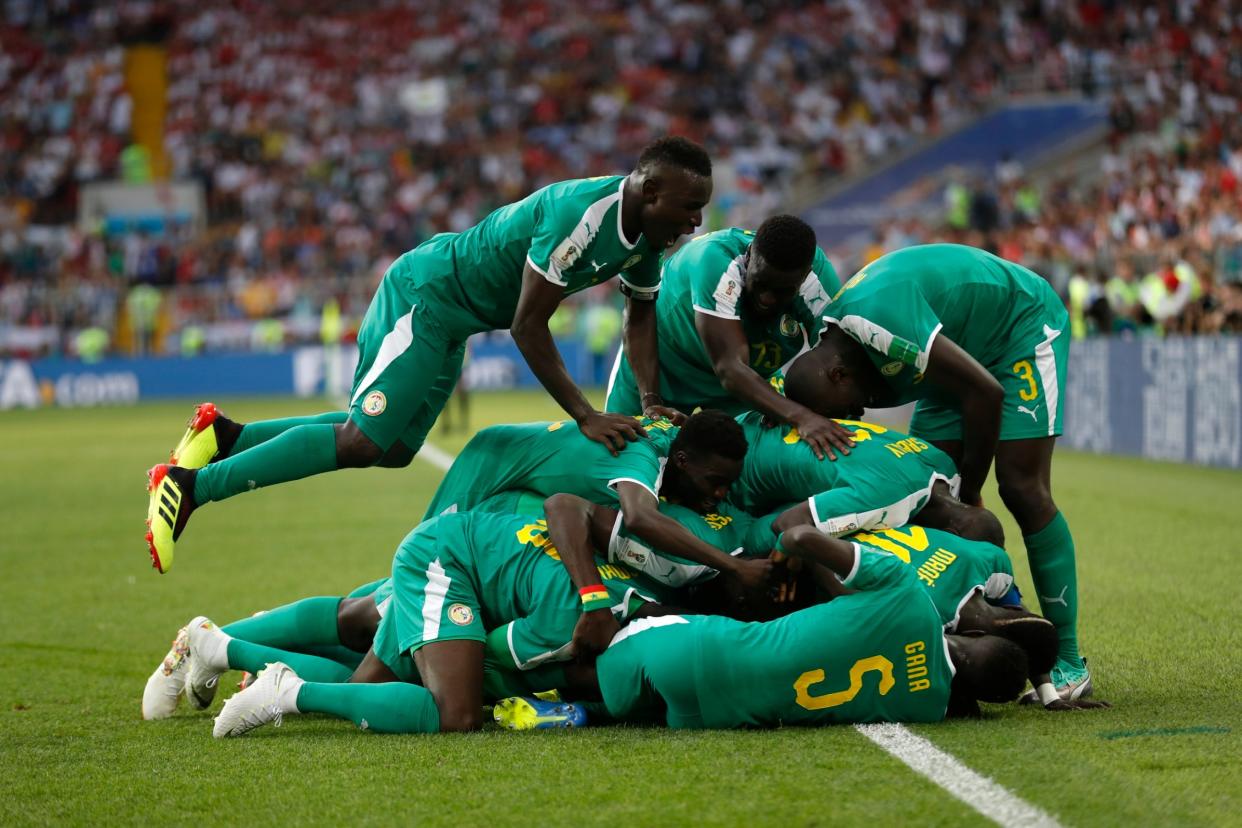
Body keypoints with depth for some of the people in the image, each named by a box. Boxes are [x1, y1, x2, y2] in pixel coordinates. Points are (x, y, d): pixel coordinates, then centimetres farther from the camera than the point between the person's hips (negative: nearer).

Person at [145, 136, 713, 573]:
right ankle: (190, 486, -10)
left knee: (393, 446, 13)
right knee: (362, 441, -15)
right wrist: (585, 417, -24)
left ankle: (227, 437, 20)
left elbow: (641, 314, 11)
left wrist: (650, 398, -5)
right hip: (426, 295, -10)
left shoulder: (647, 232, -2)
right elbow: (529, 326, -26)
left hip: (449, 319, 10)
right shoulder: (585, 215, -30)